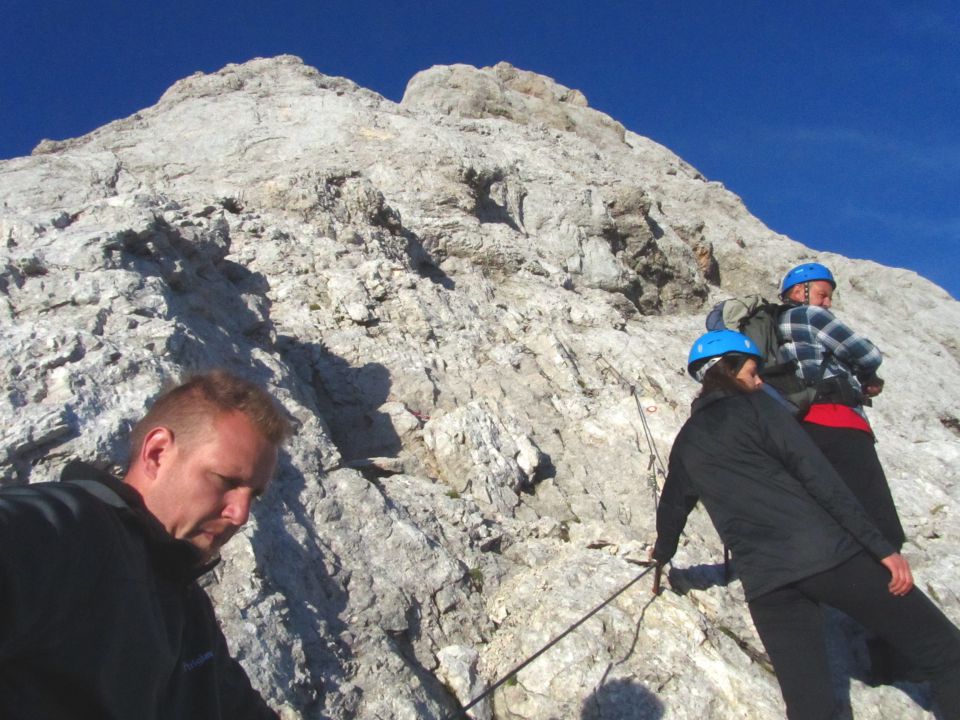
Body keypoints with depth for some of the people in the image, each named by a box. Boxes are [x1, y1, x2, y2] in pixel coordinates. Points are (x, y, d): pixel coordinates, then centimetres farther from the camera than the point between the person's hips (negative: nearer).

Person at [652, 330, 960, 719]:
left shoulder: (686, 443, 18)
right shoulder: (753, 406, 2)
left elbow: (672, 507, 30)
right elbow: (818, 477, -6)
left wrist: (663, 552, 50)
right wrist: (880, 546, -7)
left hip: (764, 583, 5)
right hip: (824, 553, -5)